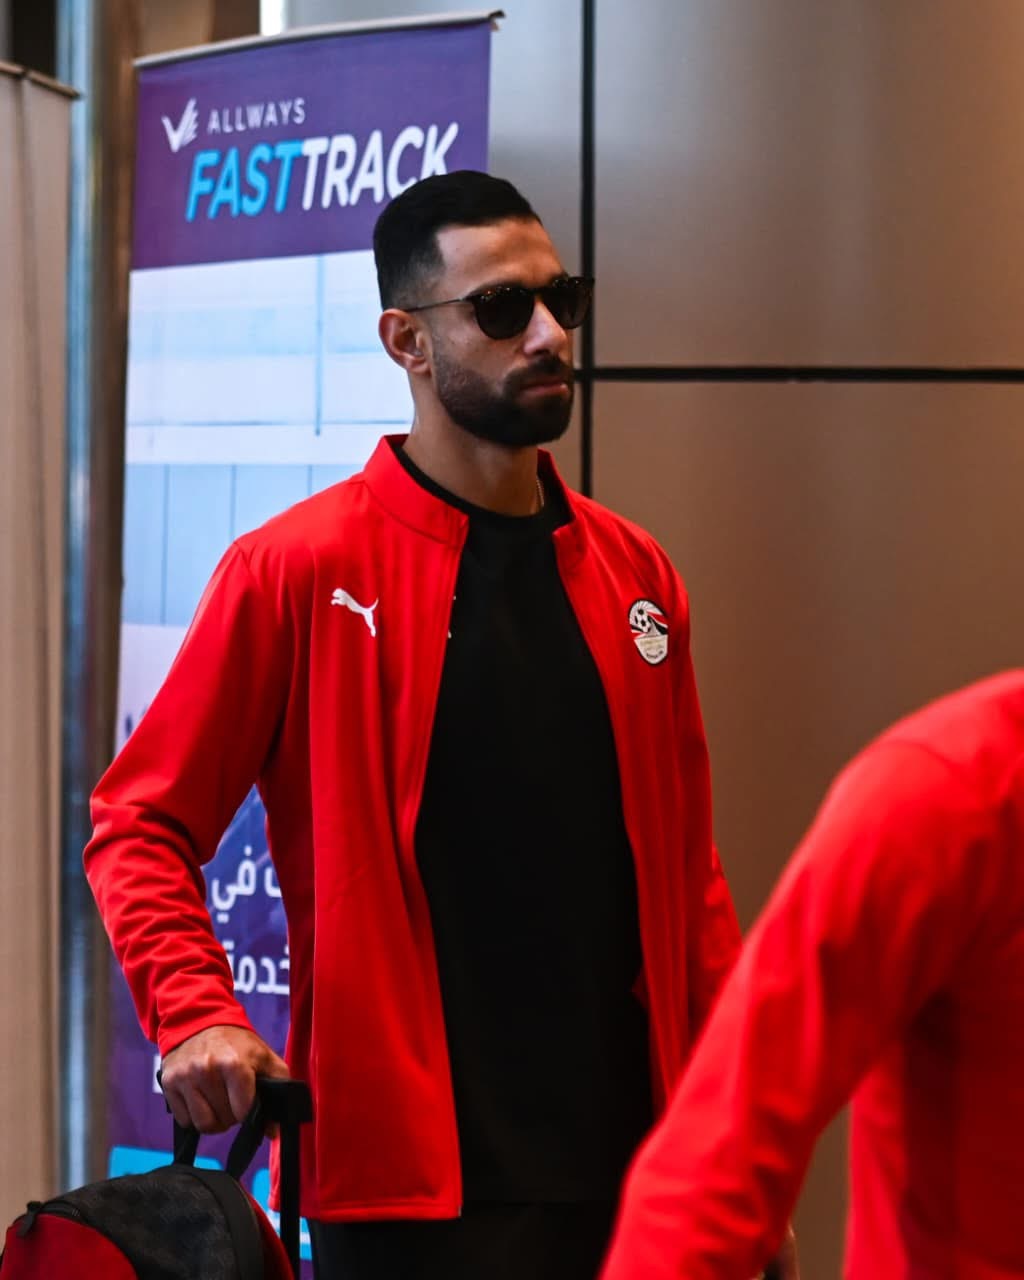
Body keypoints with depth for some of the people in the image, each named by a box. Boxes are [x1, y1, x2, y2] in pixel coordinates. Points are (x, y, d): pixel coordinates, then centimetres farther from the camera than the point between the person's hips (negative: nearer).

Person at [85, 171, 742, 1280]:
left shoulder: (635, 576, 10)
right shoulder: (299, 570, -5)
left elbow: (684, 868, 13)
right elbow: (139, 825, -3)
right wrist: (195, 1016, -20)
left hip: (626, 1166, 5)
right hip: (409, 1181, -5)